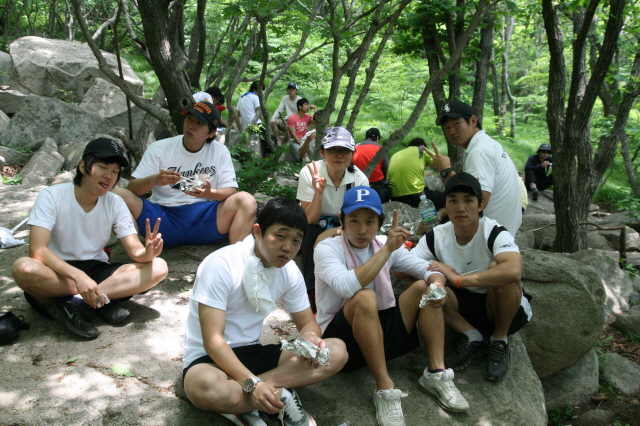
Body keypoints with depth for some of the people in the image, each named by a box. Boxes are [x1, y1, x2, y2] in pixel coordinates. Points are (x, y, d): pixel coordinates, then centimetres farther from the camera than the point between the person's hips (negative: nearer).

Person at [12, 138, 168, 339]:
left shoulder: (115, 203, -1)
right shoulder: (52, 196, -13)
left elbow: (135, 252, -7)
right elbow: (37, 250, -24)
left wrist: (148, 252, -32)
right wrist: (78, 276, -39)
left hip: (97, 271, 4)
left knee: (158, 267, -19)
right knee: (24, 268, -37)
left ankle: (67, 302, -21)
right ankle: (104, 297, -22)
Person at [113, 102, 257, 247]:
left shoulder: (220, 151, 7)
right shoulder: (158, 148, 5)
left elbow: (231, 190, 0)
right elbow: (132, 188, 0)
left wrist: (210, 193, -22)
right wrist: (154, 180, -23)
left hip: (204, 218, 0)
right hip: (163, 218, 0)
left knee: (246, 201, -25)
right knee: (119, 195, -22)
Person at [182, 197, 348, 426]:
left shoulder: (289, 271, -1)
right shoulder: (221, 265, -20)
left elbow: (308, 322, 7)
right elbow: (213, 340, -24)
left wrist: (309, 337, -19)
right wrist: (252, 384, -36)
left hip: (253, 353, 7)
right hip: (209, 357, -6)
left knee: (337, 351, -12)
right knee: (207, 388, -43)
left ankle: (243, 405, -21)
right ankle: (281, 396, -17)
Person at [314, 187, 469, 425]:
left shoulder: (384, 245, 3)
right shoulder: (327, 249, -14)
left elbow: (427, 268, -1)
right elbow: (347, 287, -33)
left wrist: (437, 282, -24)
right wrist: (387, 249, -31)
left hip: (381, 331, 6)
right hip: (341, 338, -6)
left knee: (424, 287, -8)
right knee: (365, 297, -34)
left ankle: (436, 373, -11)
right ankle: (384, 389, -27)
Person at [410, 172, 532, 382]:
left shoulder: (494, 233, -22)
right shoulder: (437, 236, -9)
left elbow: (514, 270, -43)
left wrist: (458, 278, -39)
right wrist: (427, 268, -33)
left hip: (508, 310, -3)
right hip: (465, 308, 3)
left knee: (497, 268, -33)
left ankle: (500, 341, -9)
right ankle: (472, 338, -4)